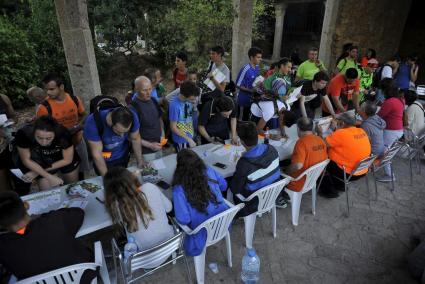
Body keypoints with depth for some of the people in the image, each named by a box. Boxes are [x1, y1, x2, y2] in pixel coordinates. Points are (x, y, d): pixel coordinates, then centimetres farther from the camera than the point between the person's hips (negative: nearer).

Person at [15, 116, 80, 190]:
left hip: (64, 161, 0)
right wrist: (49, 177, -24)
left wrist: (37, 172, -17)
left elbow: (67, 160, -20)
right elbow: (26, 160, -18)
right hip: (39, 164, 0)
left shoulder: (63, 133, -36)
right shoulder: (23, 134, -34)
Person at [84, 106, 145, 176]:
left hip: (123, 156, 3)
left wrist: (140, 161, -10)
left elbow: (135, 139, -12)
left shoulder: (132, 117, -29)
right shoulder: (93, 122, -35)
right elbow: (96, 153, -27)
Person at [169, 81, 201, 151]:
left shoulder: (189, 101, -7)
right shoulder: (175, 105, -25)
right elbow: (173, 127, -19)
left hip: (191, 138, 6)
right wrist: (188, 139, -20)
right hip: (181, 141, -6)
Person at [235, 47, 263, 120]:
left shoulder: (257, 67, 1)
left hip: (253, 98, 7)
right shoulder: (245, 69, -22)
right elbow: (238, 85, -19)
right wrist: (251, 90, -22)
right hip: (244, 100, -7)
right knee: (243, 119, 8)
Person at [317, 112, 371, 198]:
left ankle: (329, 190, 18)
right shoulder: (362, 132, -2)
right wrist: (336, 130, 13)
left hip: (349, 174, -7)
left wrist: (320, 133, -1)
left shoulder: (341, 133, -24)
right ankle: (340, 184, 32)